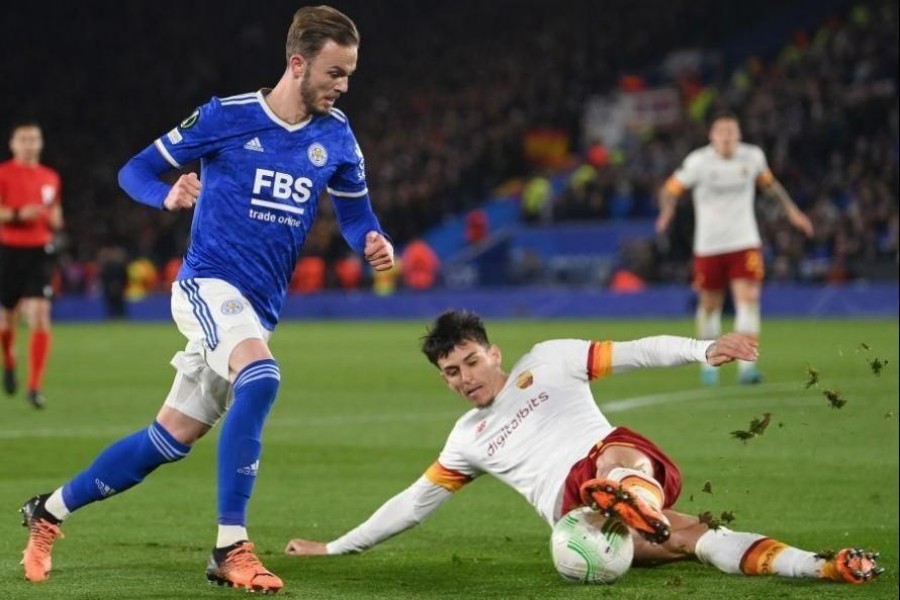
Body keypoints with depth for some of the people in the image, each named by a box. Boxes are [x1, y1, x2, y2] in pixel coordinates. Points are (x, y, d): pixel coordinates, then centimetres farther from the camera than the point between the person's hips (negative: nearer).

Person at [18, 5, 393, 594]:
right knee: (260, 378, -33)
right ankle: (231, 549, -29)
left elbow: (354, 212, 15)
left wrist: (374, 242, -9)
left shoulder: (336, 137, 3)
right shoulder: (226, 117, -8)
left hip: (259, 310, 6)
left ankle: (50, 512, 27)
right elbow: (135, 170, -1)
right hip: (209, 283, -6)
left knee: (169, 440, 8)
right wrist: (168, 195, -24)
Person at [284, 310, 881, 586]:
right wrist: (336, 547, 30)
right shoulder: (468, 439, 25)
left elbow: (636, 353, 10)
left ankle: (637, 497, -77)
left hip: (619, 455, 0)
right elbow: (414, 502, 31)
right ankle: (821, 568, -46)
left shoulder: (548, 361, 18)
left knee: (616, 456, -39)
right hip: (574, 511, 0)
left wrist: (704, 349, -7)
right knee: (689, 538, -27)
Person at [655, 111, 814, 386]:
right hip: (708, 246, -1)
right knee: (710, 304, 9)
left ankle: (747, 365, -17)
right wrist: (667, 211, -28)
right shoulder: (699, 161, -9)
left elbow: (768, 183, 19)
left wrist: (791, 210, 16)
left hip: (744, 242, 1)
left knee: (748, 298, -16)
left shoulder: (752, 156, -1)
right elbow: (671, 188, -7)